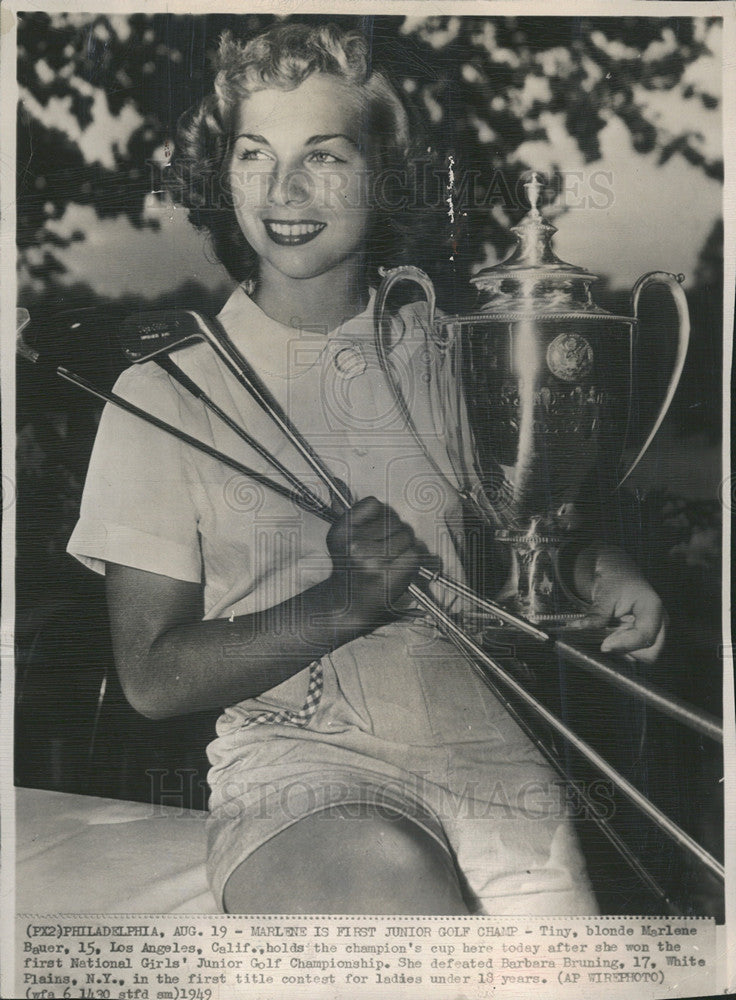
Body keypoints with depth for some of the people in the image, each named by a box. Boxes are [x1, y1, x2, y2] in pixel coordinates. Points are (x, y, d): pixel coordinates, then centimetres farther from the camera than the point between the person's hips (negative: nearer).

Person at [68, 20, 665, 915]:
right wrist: (341, 602, -16)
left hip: (487, 746, 3)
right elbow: (153, 675, -3)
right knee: (395, 877, -31)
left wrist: (599, 568, 0)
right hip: (292, 764, -2)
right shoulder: (165, 391, 0)